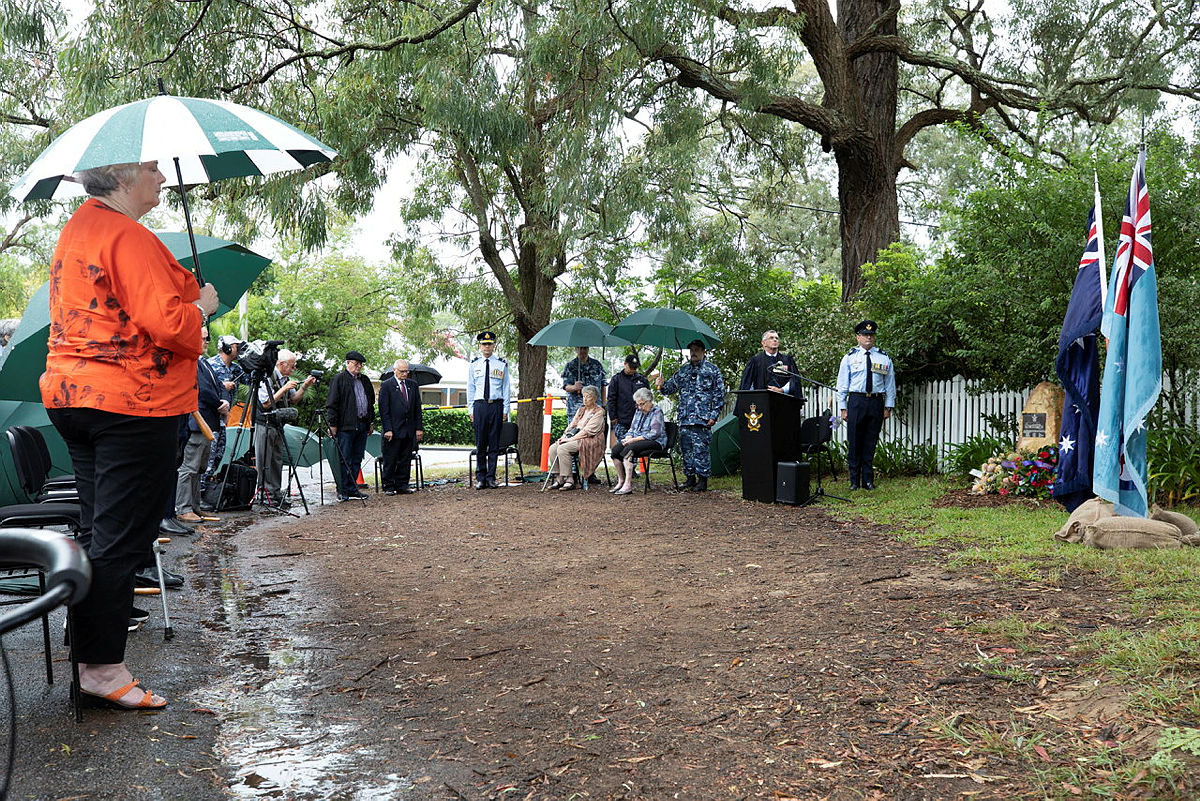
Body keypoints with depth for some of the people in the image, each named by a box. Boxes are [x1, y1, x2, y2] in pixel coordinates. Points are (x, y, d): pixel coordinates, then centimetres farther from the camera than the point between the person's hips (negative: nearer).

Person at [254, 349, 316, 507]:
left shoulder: (286, 379, 10)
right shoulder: (267, 378, -14)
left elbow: (293, 400, 18)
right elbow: (266, 404, -19)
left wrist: (304, 387, 4)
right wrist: (284, 389, -21)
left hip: (278, 426, 8)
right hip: (264, 425, -8)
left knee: (277, 461, 10)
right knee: (264, 462, -3)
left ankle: (276, 493, 15)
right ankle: (264, 493, 2)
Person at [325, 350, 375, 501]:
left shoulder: (365, 380, 18)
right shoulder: (339, 379, -3)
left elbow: (371, 402, 25)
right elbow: (331, 403, -7)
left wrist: (371, 422, 19)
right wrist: (332, 424, -11)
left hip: (362, 425, 7)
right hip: (346, 426, -6)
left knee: (357, 459, 9)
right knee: (345, 459, -4)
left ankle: (352, 489, 15)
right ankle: (343, 491, 2)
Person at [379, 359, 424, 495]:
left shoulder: (413, 385, 12)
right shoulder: (386, 385, -2)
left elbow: (417, 408, 12)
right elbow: (383, 410, -6)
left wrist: (419, 428, 5)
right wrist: (387, 429, -14)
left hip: (409, 430, 4)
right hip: (393, 430, -4)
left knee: (406, 460, 7)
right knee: (390, 460, 0)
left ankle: (402, 486, 14)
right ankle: (388, 486, 9)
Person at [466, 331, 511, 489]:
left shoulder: (501, 364, 6)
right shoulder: (474, 364, 8)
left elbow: (506, 387, 8)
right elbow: (470, 388, 10)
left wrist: (505, 409, 2)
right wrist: (471, 409, 4)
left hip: (496, 406, 0)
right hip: (479, 405, 0)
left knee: (494, 443, 2)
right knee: (480, 443, 2)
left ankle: (491, 477, 9)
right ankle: (480, 478, 9)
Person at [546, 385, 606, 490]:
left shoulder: (599, 412, -5)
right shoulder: (582, 409, 21)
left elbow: (588, 431, -14)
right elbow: (572, 424, 18)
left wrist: (571, 439, -18)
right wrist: (564, 436, -1)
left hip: (590, 441, -8)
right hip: (576, 438, 8)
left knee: (562, 448, -29)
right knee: (553, 448, -15)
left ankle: (569, 480, -25)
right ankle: (559, 478, -13)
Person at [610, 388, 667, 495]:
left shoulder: (657, 412, -6)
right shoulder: (638, 412, 19)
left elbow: (655, 433, -17)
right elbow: (632, 429, 21)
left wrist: (634, 439, -20)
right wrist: (628, 437, -4)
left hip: (655, 442, -8)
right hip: (637, 440, 8)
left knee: (628, 449, -33)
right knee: (615, 449, -18)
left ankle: (628, 485, -34)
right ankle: (621, 481, -13)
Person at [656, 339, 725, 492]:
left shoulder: (712, 370, 3)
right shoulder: (682, 371, 18)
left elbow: (719, 394, 0)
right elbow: (671, 387, 20)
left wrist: (714, 415, -7)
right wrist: (661, 386, -4)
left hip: (702, 418, -5)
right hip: (684, 417, 5)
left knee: (700, 449, -7)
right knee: (685, 449, 6)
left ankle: (703, 479, 0)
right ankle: (690, 477, 15)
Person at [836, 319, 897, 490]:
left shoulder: (884, 358, 9)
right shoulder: (849, 358, 6)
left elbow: (890, 384, 11)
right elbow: (842, 385, 6)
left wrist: (888, 407, 5)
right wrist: (843, 408, 1)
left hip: (876, 402, 1)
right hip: (856, 401, -1)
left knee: (871, 443, 6)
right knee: (854, 442, -1)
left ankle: (868, 480, 13)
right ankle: (854, 481, 7)